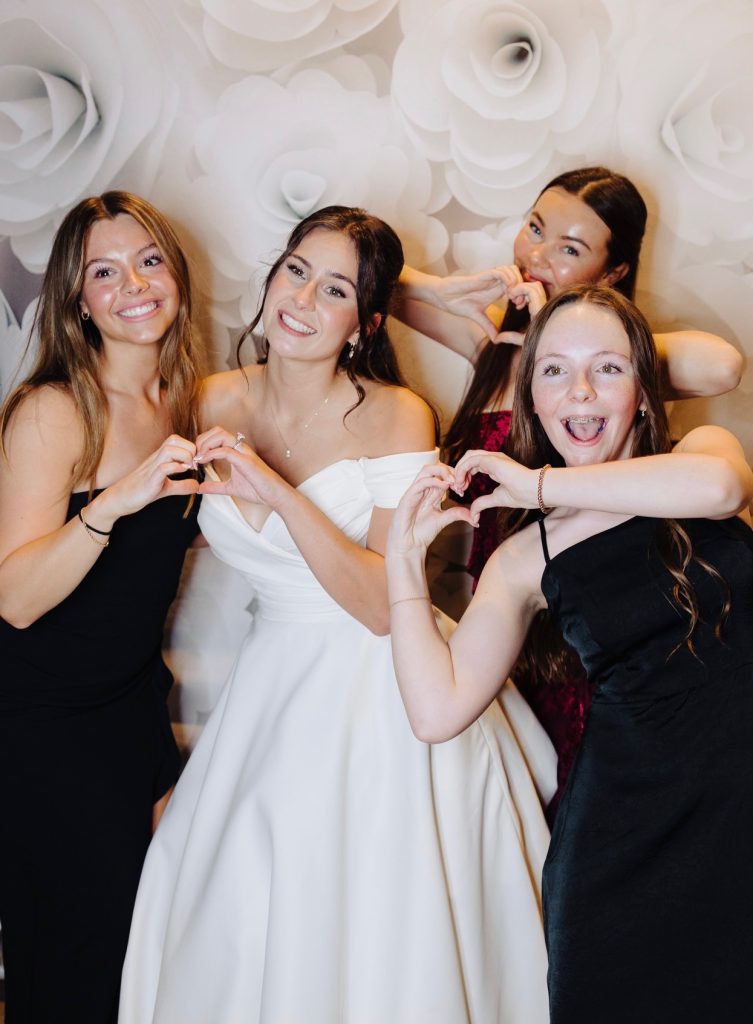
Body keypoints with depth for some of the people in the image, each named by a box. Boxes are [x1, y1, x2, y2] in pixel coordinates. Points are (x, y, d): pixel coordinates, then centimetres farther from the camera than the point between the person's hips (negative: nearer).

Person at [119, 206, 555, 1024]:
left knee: (376, 938, 3)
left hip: (384, 695, -4)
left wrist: (276, 490, -26)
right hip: (273, 685, 5)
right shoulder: (218, 404, 2)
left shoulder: (395, 416, -13)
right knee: (244, 930, 8)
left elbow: (383, 606, -20)